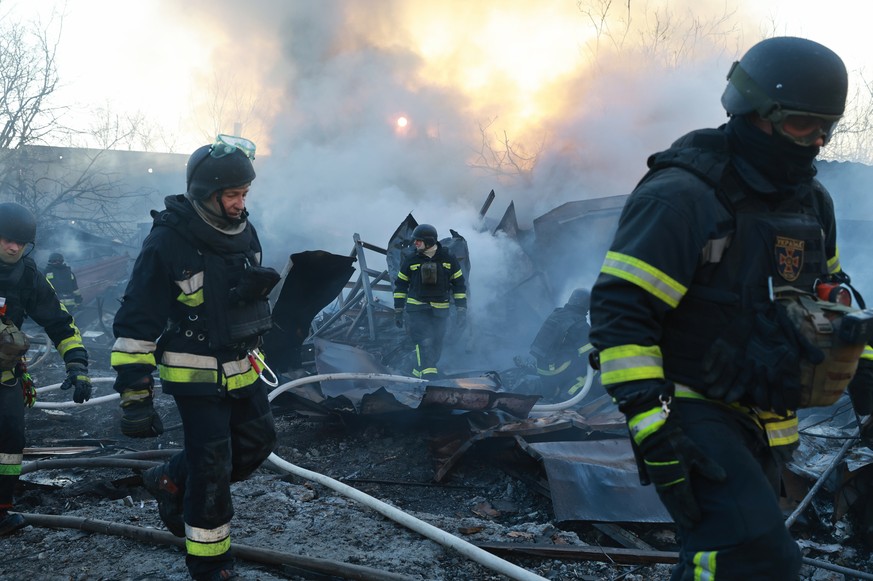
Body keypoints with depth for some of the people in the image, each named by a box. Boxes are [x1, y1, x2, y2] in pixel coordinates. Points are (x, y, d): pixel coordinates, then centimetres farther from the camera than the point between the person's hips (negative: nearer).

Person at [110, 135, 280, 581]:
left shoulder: (243, 230, 0)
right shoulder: (167, 242, -20)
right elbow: (135, 325, -18)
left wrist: (255, 285, 2)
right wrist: (135, 398, -18)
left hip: (243, 368, 7)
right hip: (197, 375, -7)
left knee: (258, 441, 14)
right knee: (211, 470, -2)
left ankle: (172, 481, 33)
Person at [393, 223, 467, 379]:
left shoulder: (448, 259, 0)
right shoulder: (411, 261, 0)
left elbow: (459, 285, 5)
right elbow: (400, 286, 8)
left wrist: (461, 311, 0)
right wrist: (398, 312, 4)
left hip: (440, 310, 2)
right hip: (417, 309, -2)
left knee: (436, 347, 7)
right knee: (424, 342, -15)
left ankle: (419, 371, 24)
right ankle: (428, 377, -16)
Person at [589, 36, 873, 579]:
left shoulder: (811, 201, 9)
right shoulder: (682, 196, -17)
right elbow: (619, 310, -21)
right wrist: (649, 421, -26)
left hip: (766, 426, 8)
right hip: (693, 412, -8)